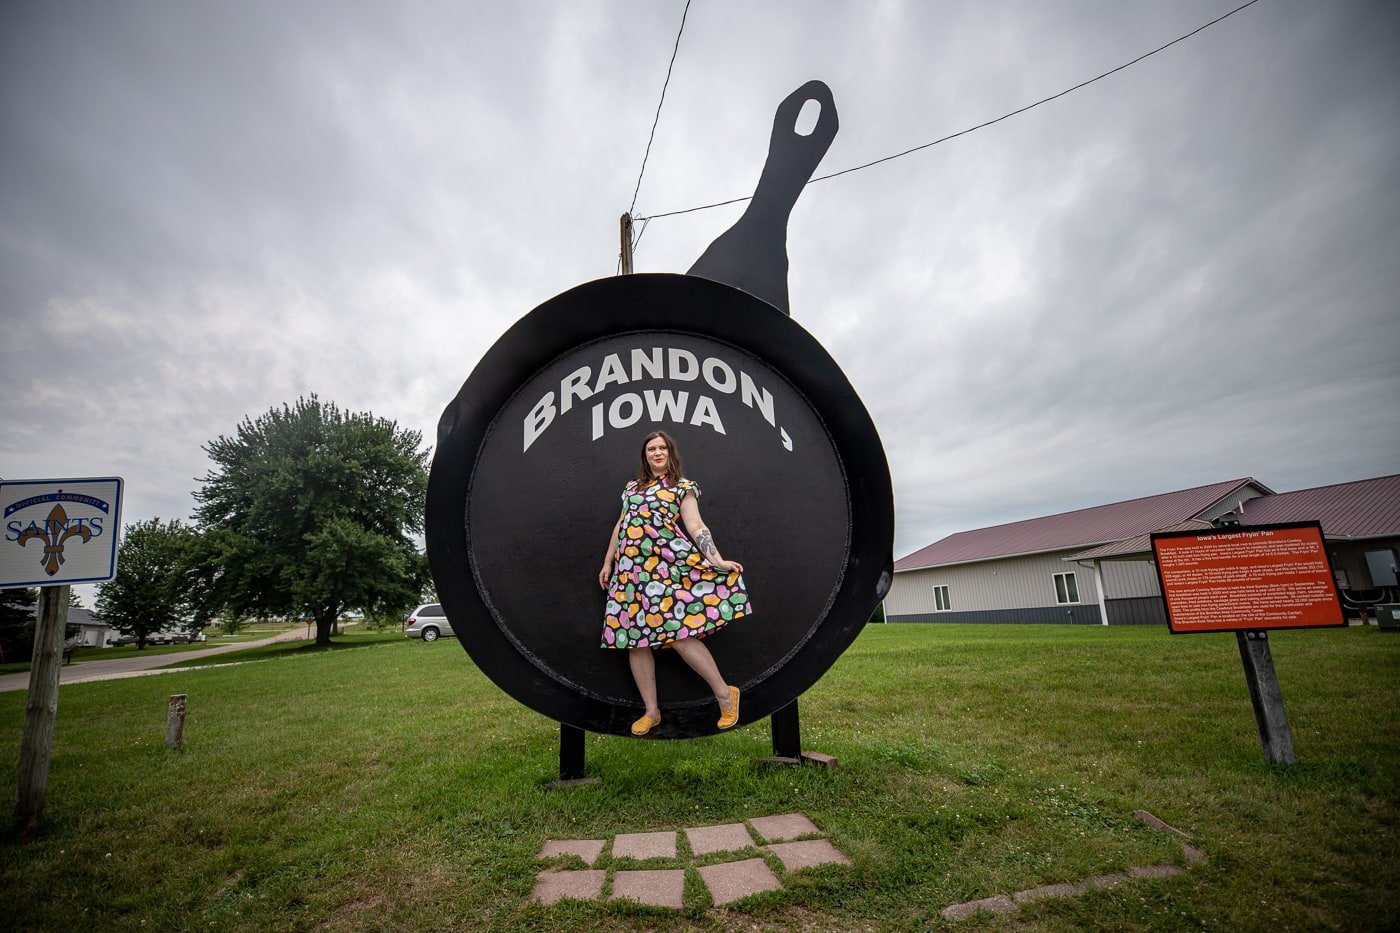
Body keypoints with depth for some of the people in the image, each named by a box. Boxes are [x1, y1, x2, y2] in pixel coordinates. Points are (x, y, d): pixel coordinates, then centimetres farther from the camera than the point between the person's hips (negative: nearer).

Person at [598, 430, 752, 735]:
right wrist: (608, 563, 21)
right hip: (632, 570, 6)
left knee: (680, 635, -12)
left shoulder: (682, 486, 4)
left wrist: (718, 561, -16)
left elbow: (695, 526, -5)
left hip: (669, 566, -5)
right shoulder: (632, 487, 19)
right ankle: (651, 711, 19)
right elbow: (620, 526, 23)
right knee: (635, 639, 4)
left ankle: (725, 694, 5)